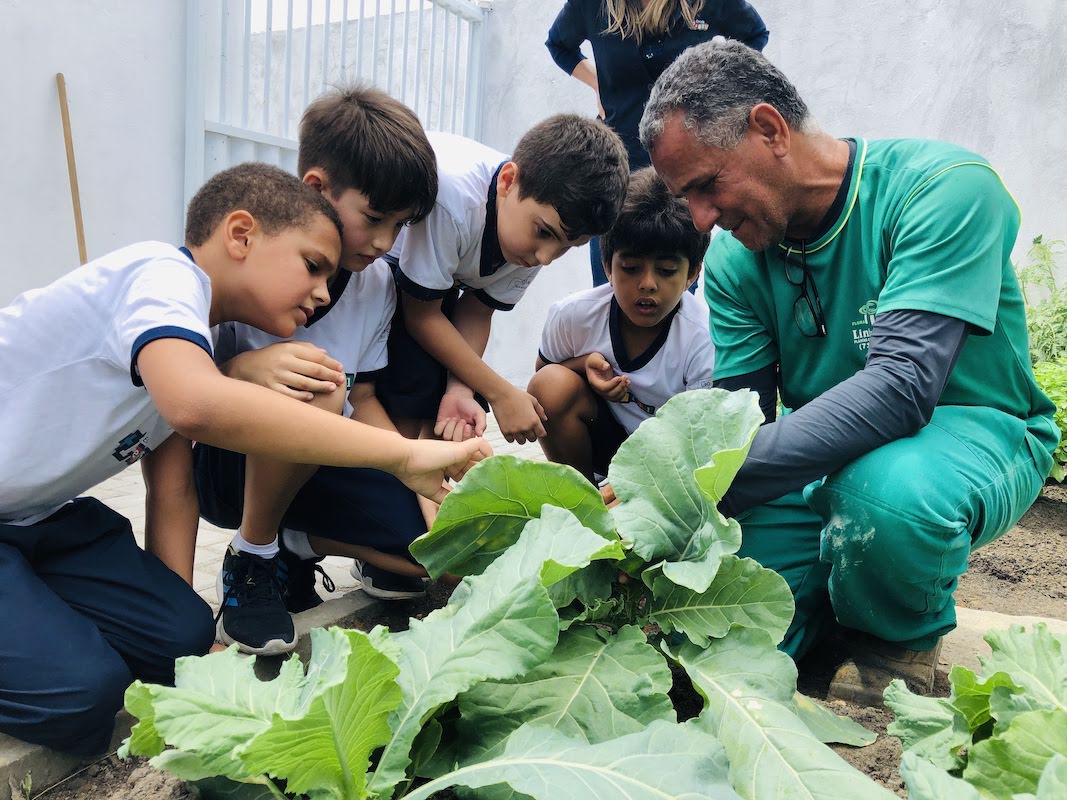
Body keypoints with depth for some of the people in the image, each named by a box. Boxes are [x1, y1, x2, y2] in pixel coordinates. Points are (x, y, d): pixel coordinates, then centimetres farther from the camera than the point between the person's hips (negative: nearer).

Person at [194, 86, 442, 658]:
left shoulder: (377, 283, -2)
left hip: (317, 466, 5)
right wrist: (249, 367, -37)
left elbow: (363, 401, 5)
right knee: (316, 391, -38)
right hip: (224, 462, -5)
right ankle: (252, 558, -10)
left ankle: (293, 544, 11)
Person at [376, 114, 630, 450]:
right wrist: (501, 394, -23)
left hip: (444, 274, 6)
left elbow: (477, 311, -9)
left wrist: (460, 390, -25)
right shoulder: (452, 193, -39)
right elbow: (422, 315, -26)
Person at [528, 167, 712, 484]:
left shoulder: (704, 339, -23)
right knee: (553, 384, -24)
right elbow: (542, 372, 4)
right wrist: (585, 364, -22)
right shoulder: (573, 315, -16)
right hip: (607, 436, 3)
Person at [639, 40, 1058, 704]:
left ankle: (901, 638, -5)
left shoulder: (945, 188, -22)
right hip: (823, 458, 4)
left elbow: (901, 387, -34)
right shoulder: (733, 258, -4)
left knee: (886, 489, -40)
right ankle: (840, 580, 17)